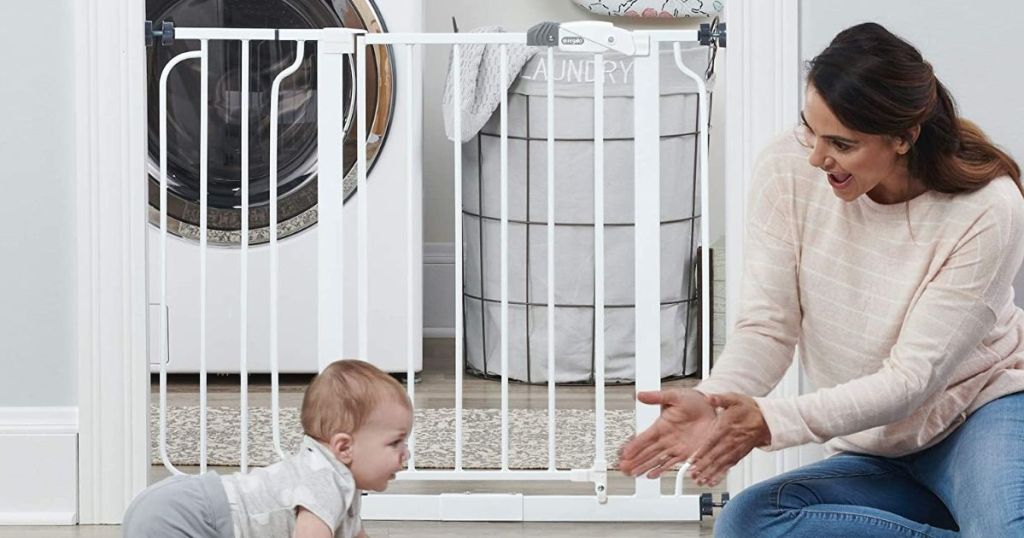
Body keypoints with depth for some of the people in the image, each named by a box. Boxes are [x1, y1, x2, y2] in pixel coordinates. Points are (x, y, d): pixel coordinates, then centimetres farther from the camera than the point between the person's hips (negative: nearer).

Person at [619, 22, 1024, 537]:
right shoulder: (789, 171, -11)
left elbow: (911, 377, -22)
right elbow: (768, 325, -9)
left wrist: (773, 420, -33)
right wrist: (711, 401, -32)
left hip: (982, 417, -6)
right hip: (874, 452, 6)